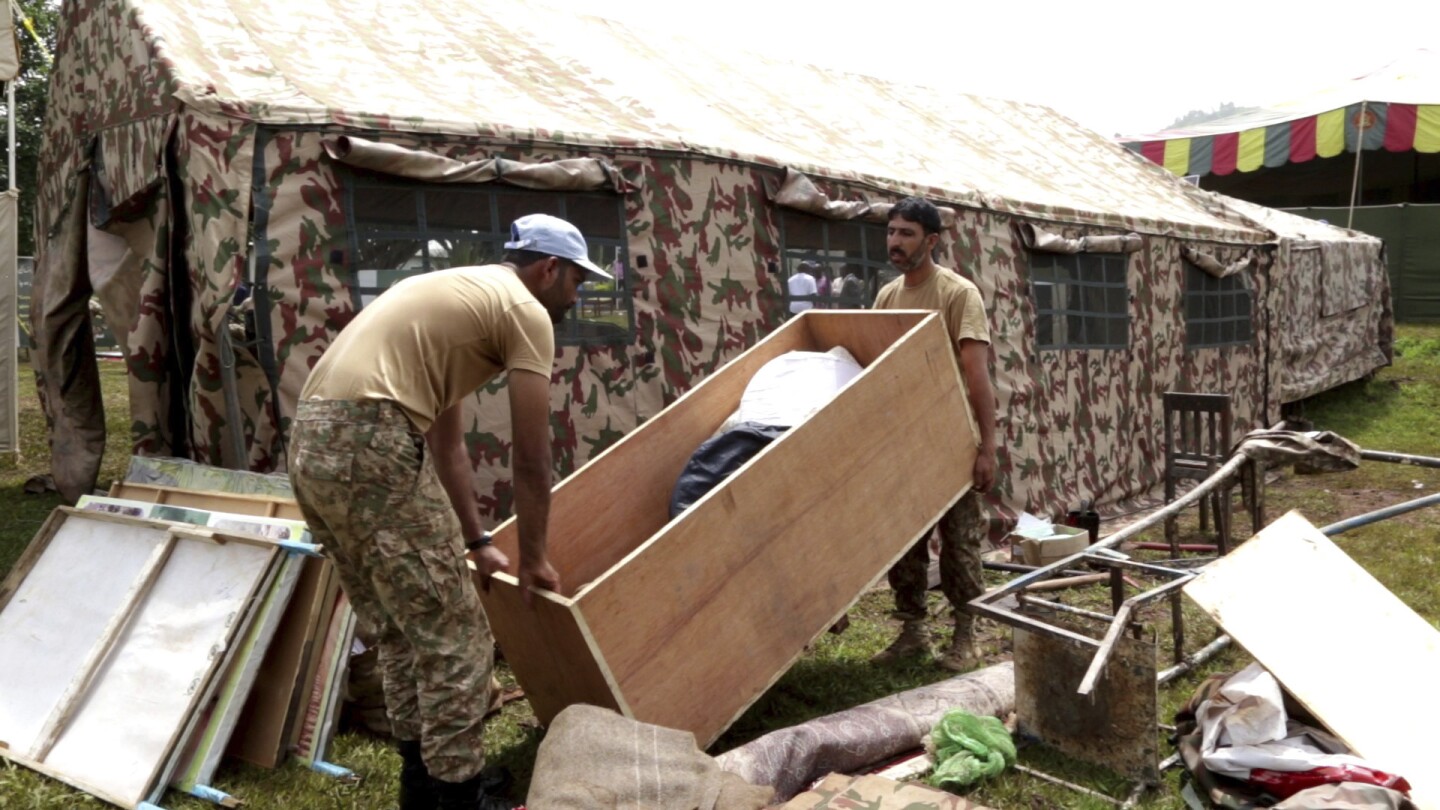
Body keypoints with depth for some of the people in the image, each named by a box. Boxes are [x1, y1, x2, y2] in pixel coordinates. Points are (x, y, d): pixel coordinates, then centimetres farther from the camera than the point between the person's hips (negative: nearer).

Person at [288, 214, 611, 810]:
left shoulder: (456, 293, 29)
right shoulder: (525, 310, 2)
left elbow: (446, 441, 31)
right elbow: (531, 461, 1)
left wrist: (476, 543, 33)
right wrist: (532, 558, 14)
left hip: (312, 443, 10)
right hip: (368, 444, -10)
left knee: (405, 628, 21)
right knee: (454, 638, 1)